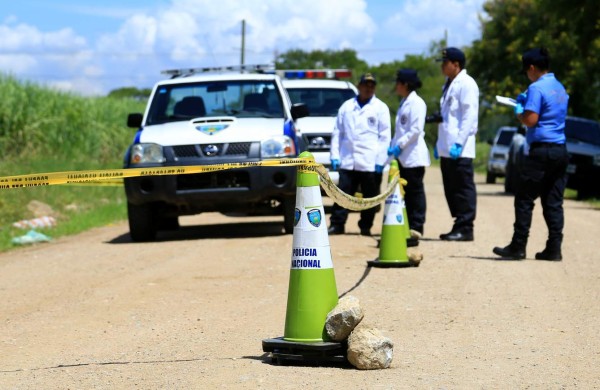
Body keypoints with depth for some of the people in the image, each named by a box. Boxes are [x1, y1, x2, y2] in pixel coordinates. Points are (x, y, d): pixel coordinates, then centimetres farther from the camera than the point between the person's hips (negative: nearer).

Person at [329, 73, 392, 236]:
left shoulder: (380, 108, 6)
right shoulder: (347, 106, 14)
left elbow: (385, 136, 1)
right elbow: (337, 132, 14)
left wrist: (380, 160, -7)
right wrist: (334, 155, 4)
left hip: (370, 163, -2)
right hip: (347, 161, 2)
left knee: (370, 196, 2)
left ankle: (365, 227, 11)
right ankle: (337, 224, 3)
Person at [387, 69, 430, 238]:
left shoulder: (416, 103, -10)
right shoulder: (403, 103, 18)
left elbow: (416, 129, -18)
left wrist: (399, 145, -18)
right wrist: (393, 145, 12)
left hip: (413, 155, -9)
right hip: (402, 156, 9)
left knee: (415, 191, -4)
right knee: (406, 191, 10)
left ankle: (416, 226, -2)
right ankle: (408, 224, 13)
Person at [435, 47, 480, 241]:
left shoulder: (466, 84, -9)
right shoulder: (449, 85, 20)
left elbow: (469, 117, -16)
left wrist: (459, 142, -21)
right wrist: (439, 142, 20)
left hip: (460, 149, -9)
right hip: (447, 148, 9)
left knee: (463, 188, -6)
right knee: (451, 189, 10)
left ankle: (465, 228, -4)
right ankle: (459, 226, 15)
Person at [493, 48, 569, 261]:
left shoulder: (537, 88, -10)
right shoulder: (560, 88, 16)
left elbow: (531, 120, -17)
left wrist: (518, 111, 3)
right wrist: (527, 102, 22)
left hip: (542, 151, -8)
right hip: (560, 150, 8)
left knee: (524, 200, 0)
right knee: (554, 202, 8)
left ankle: (518, 247, 2)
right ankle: (554, 249, 5)